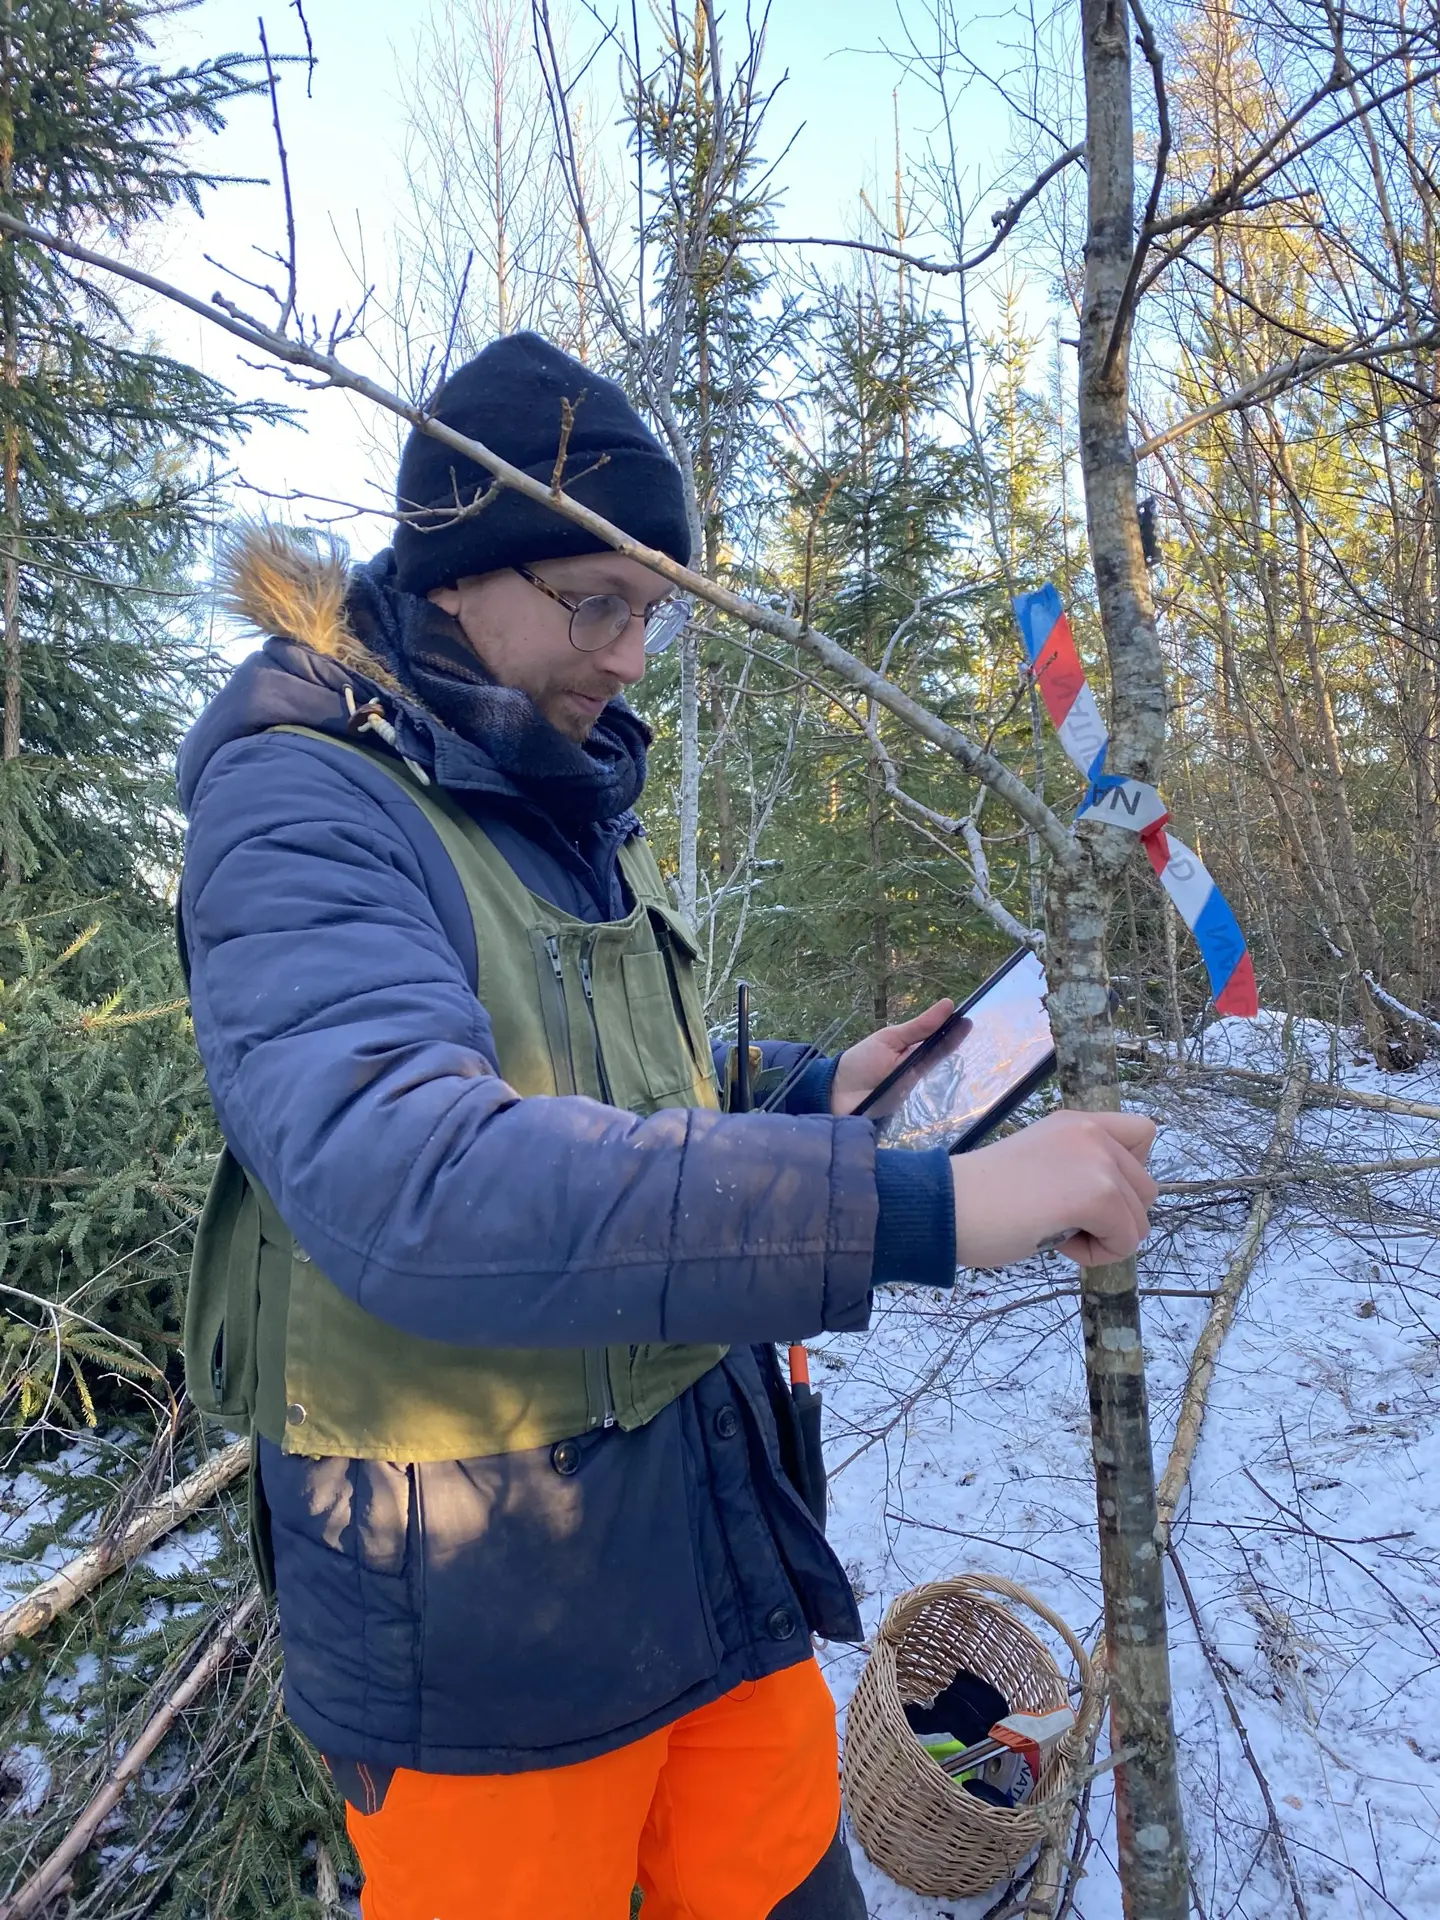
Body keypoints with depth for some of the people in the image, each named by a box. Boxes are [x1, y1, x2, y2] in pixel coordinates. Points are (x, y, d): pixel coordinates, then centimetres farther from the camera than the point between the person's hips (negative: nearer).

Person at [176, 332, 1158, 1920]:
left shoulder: (575, 810, 8)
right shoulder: (300, 804, -18)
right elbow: (404, 1172, -37)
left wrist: (806, 1096, 1)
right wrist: (914, 1209, -39)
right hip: (483, 1607, -6)